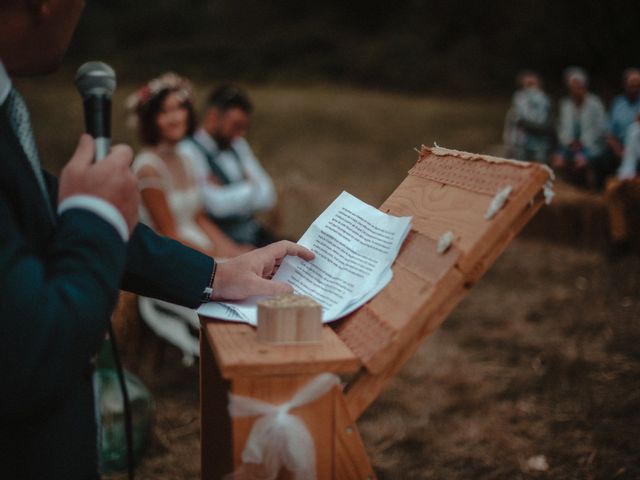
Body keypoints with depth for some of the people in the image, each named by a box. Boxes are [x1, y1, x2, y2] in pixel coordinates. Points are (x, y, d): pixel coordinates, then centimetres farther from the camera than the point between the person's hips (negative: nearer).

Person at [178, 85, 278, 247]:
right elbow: (217, 204, -18)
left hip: (255, 234, 7)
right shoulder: (189, 151, -8)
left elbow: (268, 196, 8)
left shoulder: (238, 144, 14)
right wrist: (250, 187, -2)